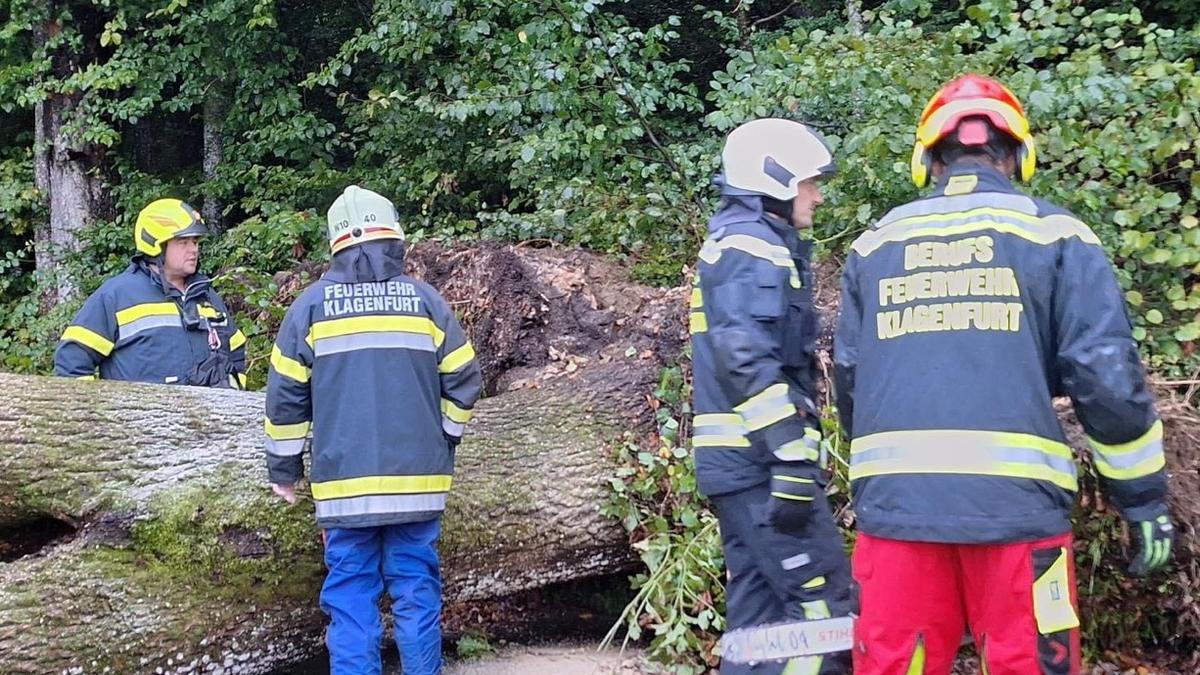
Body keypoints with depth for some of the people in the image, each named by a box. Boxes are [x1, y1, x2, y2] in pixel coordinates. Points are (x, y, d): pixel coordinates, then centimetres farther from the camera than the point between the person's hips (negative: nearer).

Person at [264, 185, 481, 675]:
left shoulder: (313, 303, 2)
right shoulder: (425, 300, 4)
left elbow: (286, 393, 3)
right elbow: (462, 381, 6)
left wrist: (283, 468, 12)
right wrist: (445, 440, 21)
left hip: (345, 481, -1)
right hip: (418, 480, 1)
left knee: (351, 594, 4)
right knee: (417, 592, 7)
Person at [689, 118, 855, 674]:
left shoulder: (731, 244, 22)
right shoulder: (753, 245, -10)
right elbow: (748, 361, -22)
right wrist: (794, 460, -25)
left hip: (740, 462, 10)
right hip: (761, 461, -10)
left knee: (760, 608, 11)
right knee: (825, 605, -11)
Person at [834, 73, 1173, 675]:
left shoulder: (875, 245, 13)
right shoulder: (1051, 234, 3)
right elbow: (1106, 375, -3)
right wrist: (1144, 498, 5)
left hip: (895, 503, 3)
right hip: (1014, 501, -3)